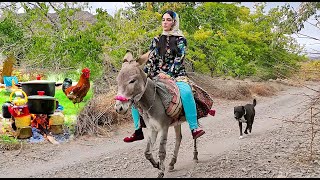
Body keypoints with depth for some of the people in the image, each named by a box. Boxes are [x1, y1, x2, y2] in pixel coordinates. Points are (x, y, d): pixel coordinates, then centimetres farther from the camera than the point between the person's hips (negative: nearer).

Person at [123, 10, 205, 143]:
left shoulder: (180, 40, 5)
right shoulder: (156, 40, 14)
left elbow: (178, 60, -6)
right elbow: (151, 59, 6)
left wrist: (168, 75, -17)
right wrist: (156, 74, -10)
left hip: (176, 76, -4)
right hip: (157, 76, 4)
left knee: (186, 92, -36)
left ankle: (194, 128, -35)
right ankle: (138, 131, -2)